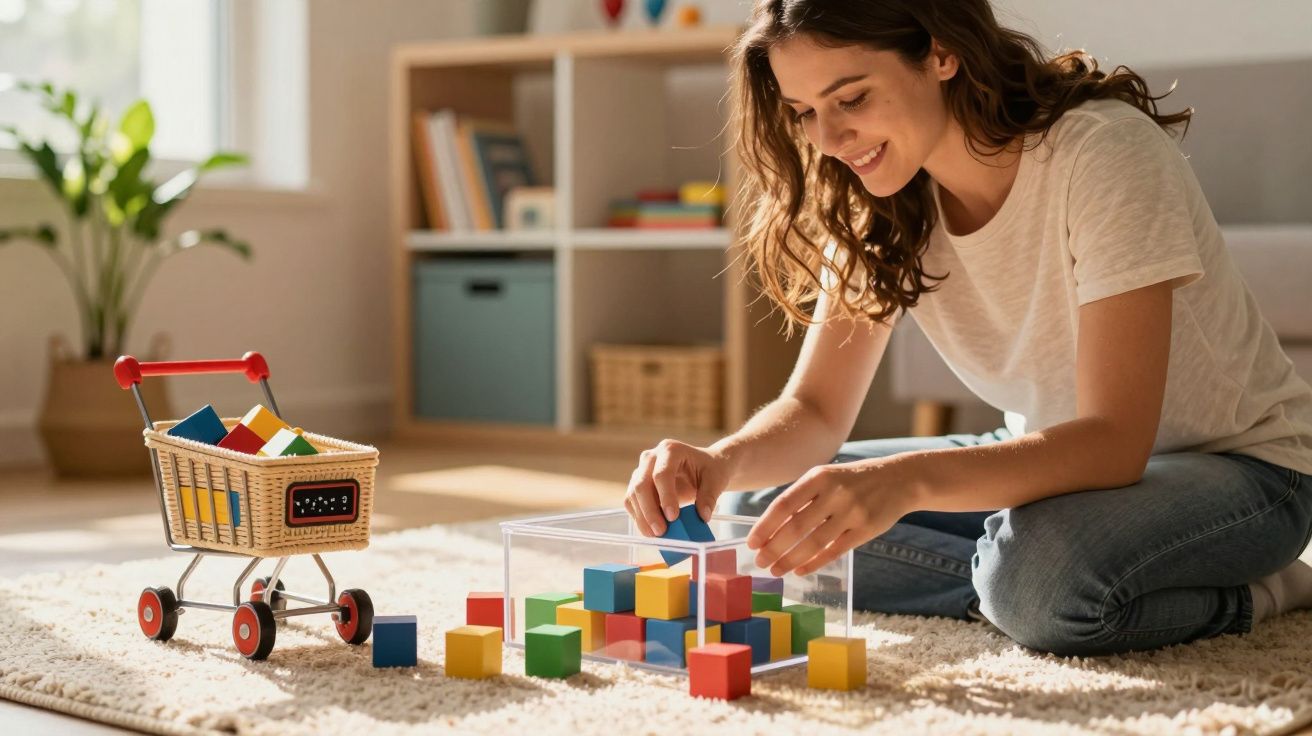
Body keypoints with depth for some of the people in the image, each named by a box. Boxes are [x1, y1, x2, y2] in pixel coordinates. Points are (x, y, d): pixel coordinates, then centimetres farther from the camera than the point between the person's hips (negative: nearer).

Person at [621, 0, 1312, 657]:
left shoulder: (1103, 152, -26)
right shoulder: (876, 206, -6)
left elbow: (1114, 442, -33)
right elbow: (815, 410, -6)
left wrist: (907, 480, -48)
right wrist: (723, 460, -29)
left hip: (1241, 464, -6)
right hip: (1054, 459, 7)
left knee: (1044, 571, -40)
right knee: (765, 509, -10)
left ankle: (1245, 595, -10)